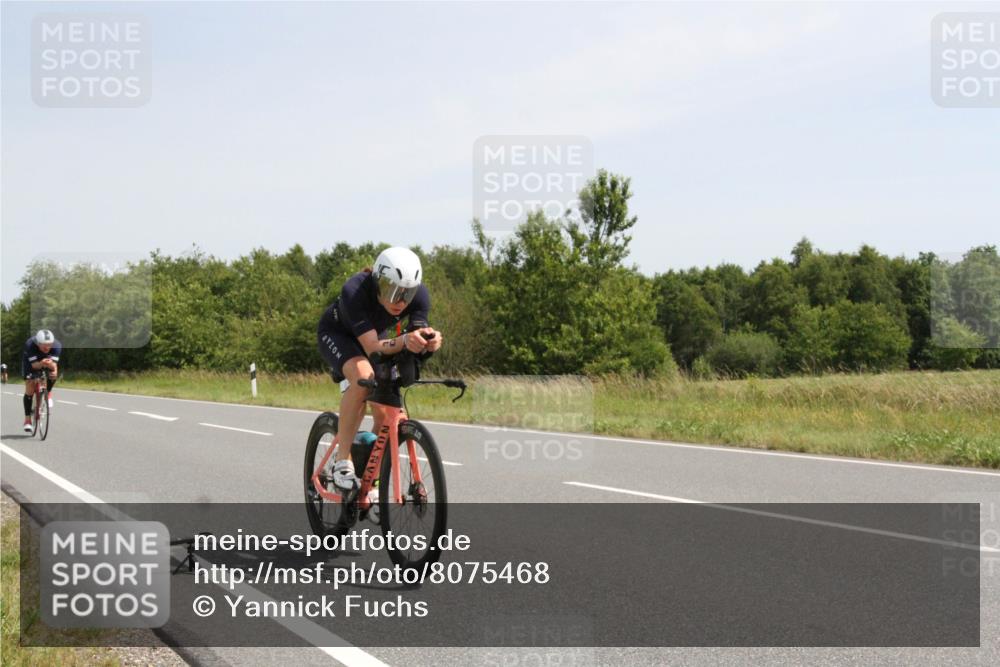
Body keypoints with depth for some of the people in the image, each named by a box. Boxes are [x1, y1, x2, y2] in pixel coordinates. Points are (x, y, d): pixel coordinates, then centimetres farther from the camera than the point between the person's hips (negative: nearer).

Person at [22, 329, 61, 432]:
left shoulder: (57, 345, -35)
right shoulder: (30, 345, -39)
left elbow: (54, 364, -39)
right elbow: (34, 365, -40)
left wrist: (54, 370, -61)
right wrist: (41, 364, -61)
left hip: (48, 360, 1)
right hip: (31, 361, -1)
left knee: (53, 375, -29)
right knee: (30, 388, -10)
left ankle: (48, 393, 2)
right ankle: (27, 419, 0)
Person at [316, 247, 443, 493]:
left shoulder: (419, 294, -28)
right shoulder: (354, 291, -40)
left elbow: (416, 342, -27)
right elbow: (372, 348, -44)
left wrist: (429, 341, -51)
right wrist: (404, 340, -62)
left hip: (376, 335, 4)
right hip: (337, 334, -4)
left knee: (385, 415, -10)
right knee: (363, 374, -36)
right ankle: (342, 461, -25)